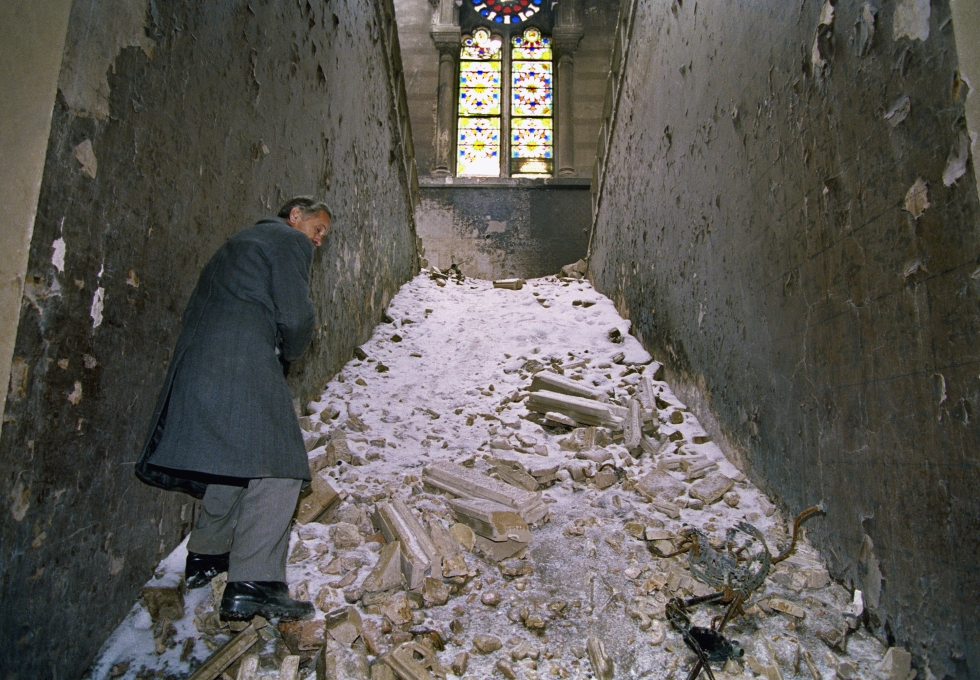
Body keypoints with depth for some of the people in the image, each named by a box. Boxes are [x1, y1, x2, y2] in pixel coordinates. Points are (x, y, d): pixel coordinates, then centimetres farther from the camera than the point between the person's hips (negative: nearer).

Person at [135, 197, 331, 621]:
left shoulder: (241, 242, 31)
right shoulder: (289, 241, 4)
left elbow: (196, 309, 27)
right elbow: (296, 315, -9)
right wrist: (289, 354, 12)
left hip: (196, 362, 10)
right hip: (244, 366, -10)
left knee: (234, 463, 21)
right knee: (276, 468, -10)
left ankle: (205, 557, 33)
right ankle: (252, 584, -15)